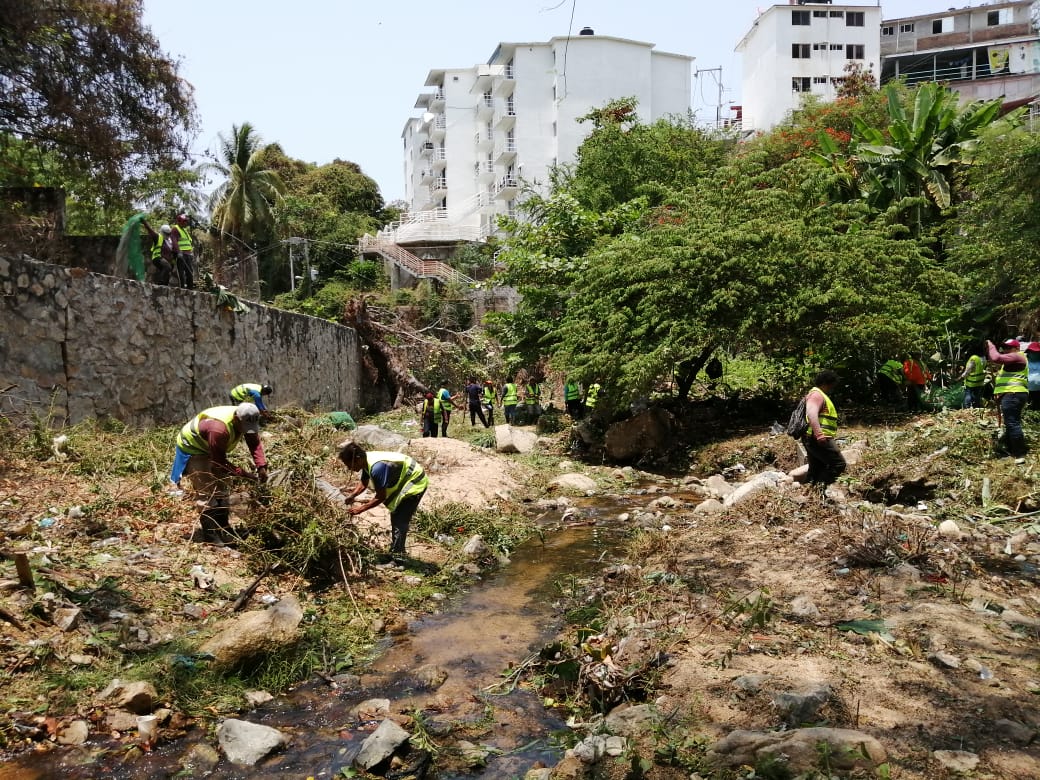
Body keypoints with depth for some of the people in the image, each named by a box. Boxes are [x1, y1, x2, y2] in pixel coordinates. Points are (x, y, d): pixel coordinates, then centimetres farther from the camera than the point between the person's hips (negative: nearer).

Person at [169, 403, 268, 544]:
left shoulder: (246, 421, -21)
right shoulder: (218, 428, -43)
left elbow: (255, 443, -14)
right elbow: (220, 462, -34)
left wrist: (262, 466, -29)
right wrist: (244, 474, -35)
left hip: (210, 450, 8)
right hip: (191, 448, -8)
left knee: (222, 488, 10)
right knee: (207, 491, -14)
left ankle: (225, 532, 19)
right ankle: (211, 537, -8)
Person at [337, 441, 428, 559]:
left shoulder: (377, 467, -34)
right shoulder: (367, 461, -7)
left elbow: (381, 497, -26)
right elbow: (363, 484, 8)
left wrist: (360, 509, -19)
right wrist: (352, 495, -10)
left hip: (415, 483, -10)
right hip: (404, 481, 10)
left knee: (400, 521, -11)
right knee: (396, 518, 18)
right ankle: (398, 552, 30)